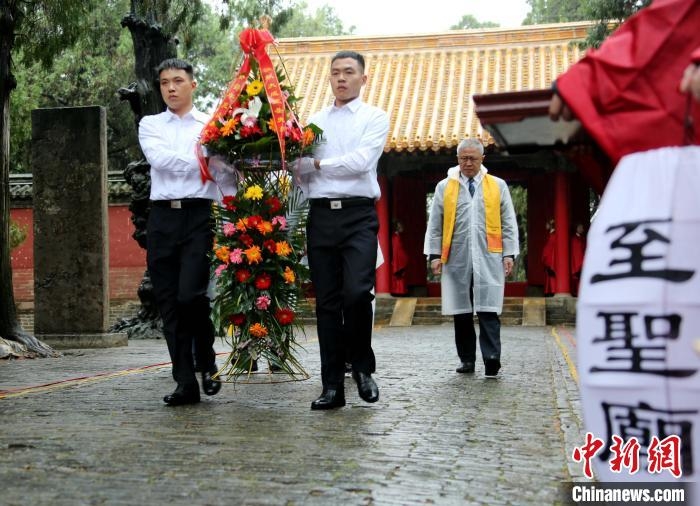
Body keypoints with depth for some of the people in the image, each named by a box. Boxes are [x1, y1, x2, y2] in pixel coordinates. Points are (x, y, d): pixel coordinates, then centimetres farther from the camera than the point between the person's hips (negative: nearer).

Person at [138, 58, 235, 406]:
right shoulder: (150, 125, 15)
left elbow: (225, 177, 3)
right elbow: (157, 158, -5)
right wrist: (198, 158, -7)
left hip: (199, 215, -3)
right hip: (162, 217, 3)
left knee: (191, 296, -15)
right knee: (169, 303, 1)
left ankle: (206, 362, 11)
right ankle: (185, 383, 8)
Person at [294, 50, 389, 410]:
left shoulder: (374, 118, 7)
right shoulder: (315, 121, 19)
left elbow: (361, 161, -9)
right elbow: (301, 172, 14)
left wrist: (319, 164, -3)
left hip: (358, 215, -3)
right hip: (320, 216, 4)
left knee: (357, 292, -18)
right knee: (327, 302, 3)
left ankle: (361, 365, 6)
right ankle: (332, 386, 9)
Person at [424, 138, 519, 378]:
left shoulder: (498, 186, 11)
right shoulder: (444, 187, 11)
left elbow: (509, 223, 10)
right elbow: (434, 225, 10)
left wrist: (509, 254, 2)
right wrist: (435, 254, 2)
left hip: (488, 259, -1)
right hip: (456, 259, 1)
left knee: (488, 310, -8)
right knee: (461, 311, 5)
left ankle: (492, 358, -10)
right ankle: (467, 360, 13)